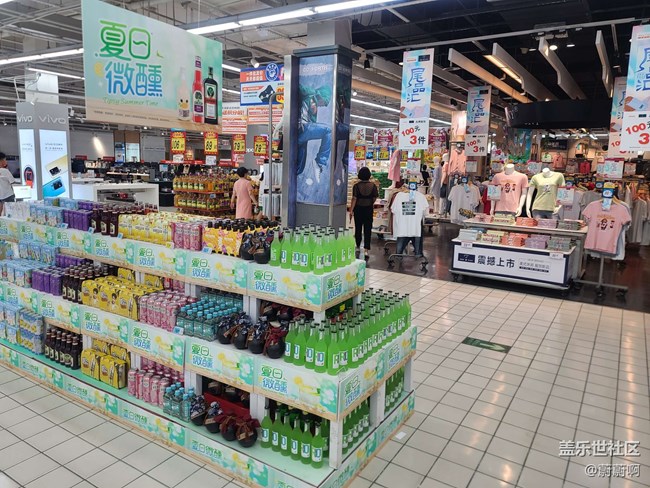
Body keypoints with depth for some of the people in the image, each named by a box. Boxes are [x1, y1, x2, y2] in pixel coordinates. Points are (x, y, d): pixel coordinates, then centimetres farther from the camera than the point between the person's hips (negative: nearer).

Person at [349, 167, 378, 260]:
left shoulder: (356, 185, -10)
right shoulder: (373, 185, -6)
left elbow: (354, 199, -12)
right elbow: (375, 198, -2)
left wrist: (351, 211, -7)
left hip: (358, 209, 0)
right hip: (368, 209, 0)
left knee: (358, 228, 15)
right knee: (367, 229, 1)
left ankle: (358, 247, 29)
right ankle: (366, 250, -6)